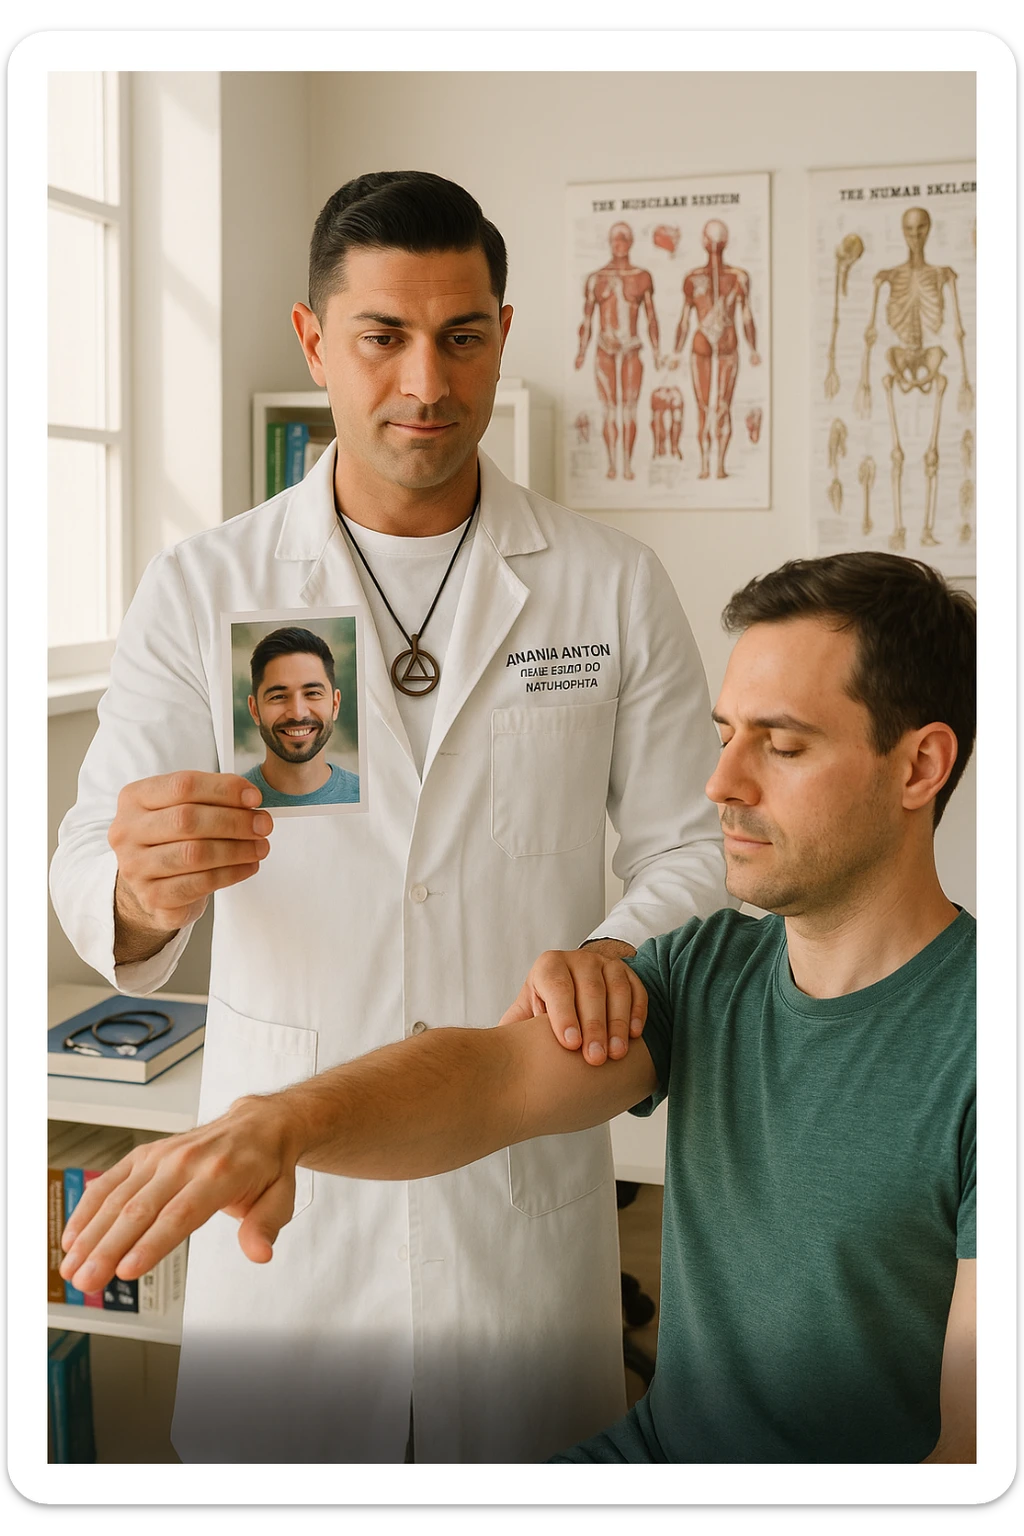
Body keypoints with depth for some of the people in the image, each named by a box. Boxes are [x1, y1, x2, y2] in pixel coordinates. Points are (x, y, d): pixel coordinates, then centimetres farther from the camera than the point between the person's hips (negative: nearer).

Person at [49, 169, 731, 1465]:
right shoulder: (201, 591, -1)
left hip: (528, 1168, 1)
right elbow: (86, 865, -5)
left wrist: (615, 950, -19)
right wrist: (143, 886, -29)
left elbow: (698, 847, 3)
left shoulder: (614, 588, 0)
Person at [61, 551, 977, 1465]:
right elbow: (502, 1075, -15)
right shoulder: (710, 966, 1)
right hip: (653, 1443, 5)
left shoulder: (967, 1038, -19)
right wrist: (281, 1122, -33)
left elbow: (975, 1434, -20)